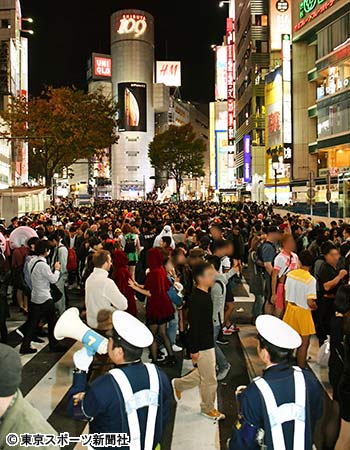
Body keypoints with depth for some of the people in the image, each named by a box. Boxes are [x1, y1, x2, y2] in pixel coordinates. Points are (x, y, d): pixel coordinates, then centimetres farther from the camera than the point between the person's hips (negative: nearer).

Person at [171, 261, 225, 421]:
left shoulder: (205, 295, 5)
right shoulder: (197, 299, -25)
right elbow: (194, 325, -24)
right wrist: (194, 349, -20)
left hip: (208, 342, 9)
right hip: (202, 345, -9)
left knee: (204, 374, 23)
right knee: (209, 379, 7)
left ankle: (178, 385, 39)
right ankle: (208, 408, 28)